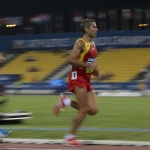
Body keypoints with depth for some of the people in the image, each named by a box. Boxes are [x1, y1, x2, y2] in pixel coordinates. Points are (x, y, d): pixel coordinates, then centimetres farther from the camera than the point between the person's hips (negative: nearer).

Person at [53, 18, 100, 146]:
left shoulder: (92, 44, 15)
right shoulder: (81, 43, -13)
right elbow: (71, 59, -23)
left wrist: (95, 71, 9)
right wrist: (89, 65, -24)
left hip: (86, 80, 9)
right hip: (78, 78, -9)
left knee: (94, 110, 1)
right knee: (85, 109, -10)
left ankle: (65, 101, 14)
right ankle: (70, 137, 2)